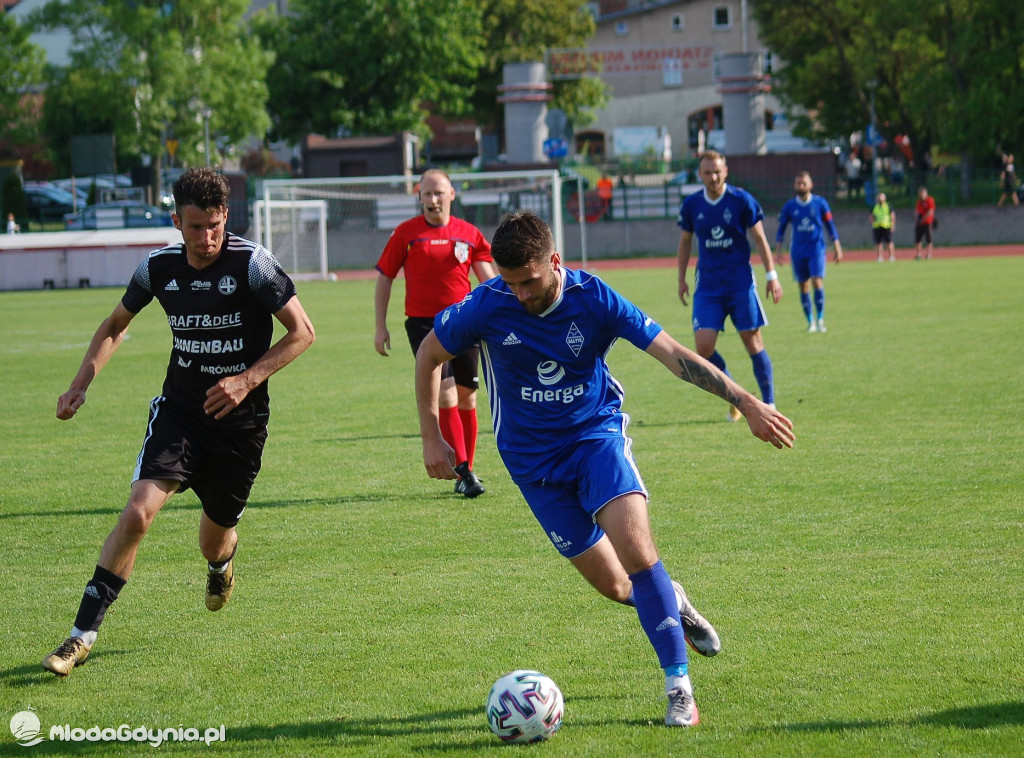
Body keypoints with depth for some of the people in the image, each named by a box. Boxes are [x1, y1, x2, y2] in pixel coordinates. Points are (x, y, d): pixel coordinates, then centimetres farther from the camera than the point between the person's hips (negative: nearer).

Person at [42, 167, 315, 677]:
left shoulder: (251, 263, -14)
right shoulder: (159, 267, -3)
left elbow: (302, 332, -8)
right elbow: (116, 325, 16)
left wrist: (248, 379, -18)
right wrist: (82, 382, 4)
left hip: (239, 419, -1)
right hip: (178, 410, 1)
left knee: (215, 540, 11)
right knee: (138, 511, -20)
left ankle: (221, 564, 54)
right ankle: (83, 634, -14)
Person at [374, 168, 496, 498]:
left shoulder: (469, 234, 6)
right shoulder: (406, 233, 1)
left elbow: (487, 277, 5)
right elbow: (384, 277, 7)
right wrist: (380, 326, 4)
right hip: (423, 323, -3)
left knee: (466, 397, 8)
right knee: (446, 395, -14)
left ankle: (467, 471, 20)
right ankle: (464, 474, -14)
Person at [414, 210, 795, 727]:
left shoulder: (593, 298, -17)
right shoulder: (485, 307, -16)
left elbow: (673, 354, -18)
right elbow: (428, 355, 2)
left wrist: (747, 403, -24)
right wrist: (431, 438, 1)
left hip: (597, 434, -1)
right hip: (533, 459, 1)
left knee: (634, 543, -26)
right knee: (612, 585, -1)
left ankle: (679, 686, -19)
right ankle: (672, 603, 35)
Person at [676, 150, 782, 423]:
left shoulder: (742, 200, -5)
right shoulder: (691, 205, 2)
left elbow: (759, 238, 0)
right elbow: (685, 242, 15)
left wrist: (771, 275, -4)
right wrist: (682, 279, 14)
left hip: (741, 285, -2)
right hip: (707, 287, 2)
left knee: (753, 341, -1)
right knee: (704, 346, -9)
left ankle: (769, 403, 11)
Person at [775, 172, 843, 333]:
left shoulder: (820, 203, 0)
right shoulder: (789, 206, 3)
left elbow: (830, 227, 5)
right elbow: (781, 229, 10)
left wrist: (837, 248, 4)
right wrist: (778, 250, 4)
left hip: (817, 248, -2)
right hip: (798, 250, 2)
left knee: (817, 282, -15)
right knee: (803, 286, 3)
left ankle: (820, 320, -8)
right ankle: (810, 321, 13)